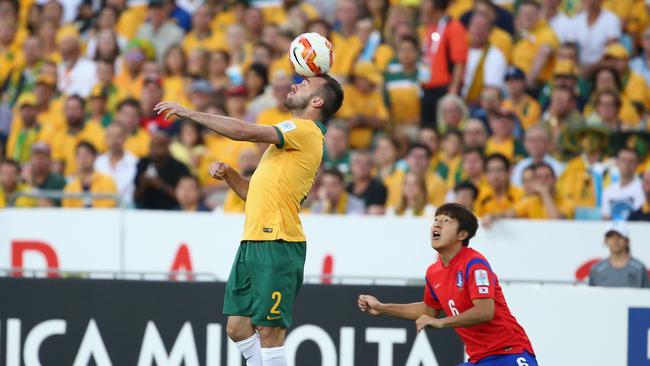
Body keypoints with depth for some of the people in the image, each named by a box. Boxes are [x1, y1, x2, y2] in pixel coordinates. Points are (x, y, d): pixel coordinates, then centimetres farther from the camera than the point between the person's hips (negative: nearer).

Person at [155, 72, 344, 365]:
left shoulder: (306, 130, -8)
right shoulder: (290, 138, 23)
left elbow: (246, 132, -19)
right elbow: (254, 193, 28)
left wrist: (189, 113, -14)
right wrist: (228, 174, 10)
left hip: (276, 245, -10)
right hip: (253, 243, 10)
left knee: (268, 333, -9)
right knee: (238, 327, 8)